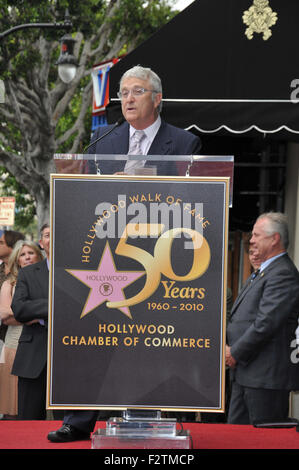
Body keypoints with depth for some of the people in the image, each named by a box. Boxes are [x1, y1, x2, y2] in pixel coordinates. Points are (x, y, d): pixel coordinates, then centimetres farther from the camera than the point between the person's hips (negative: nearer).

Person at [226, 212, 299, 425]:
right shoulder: (263, 272, 19)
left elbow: (266, 324, -22)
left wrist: (236, 353, -13)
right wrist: (229, 346, 8)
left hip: (267, 376, -10)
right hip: (246, 373, 11)